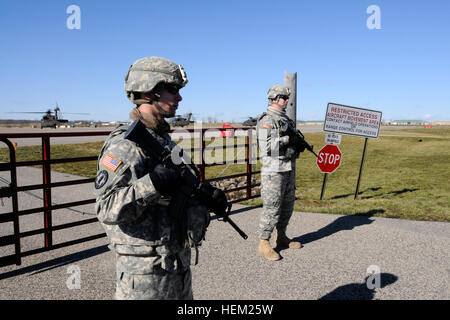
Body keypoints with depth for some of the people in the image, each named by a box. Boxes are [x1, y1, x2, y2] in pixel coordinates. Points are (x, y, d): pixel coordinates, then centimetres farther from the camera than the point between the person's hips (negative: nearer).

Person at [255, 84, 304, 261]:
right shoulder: (266, 121, -12)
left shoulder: (286, 119, 15)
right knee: (271, 208, -5)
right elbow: (266, 147, -21)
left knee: (287, 205, 16)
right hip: (273, 171, -9)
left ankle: (281, 237, 30)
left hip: (288, 169, 9)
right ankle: (264, 244, 5)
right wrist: (287, 139, -17)